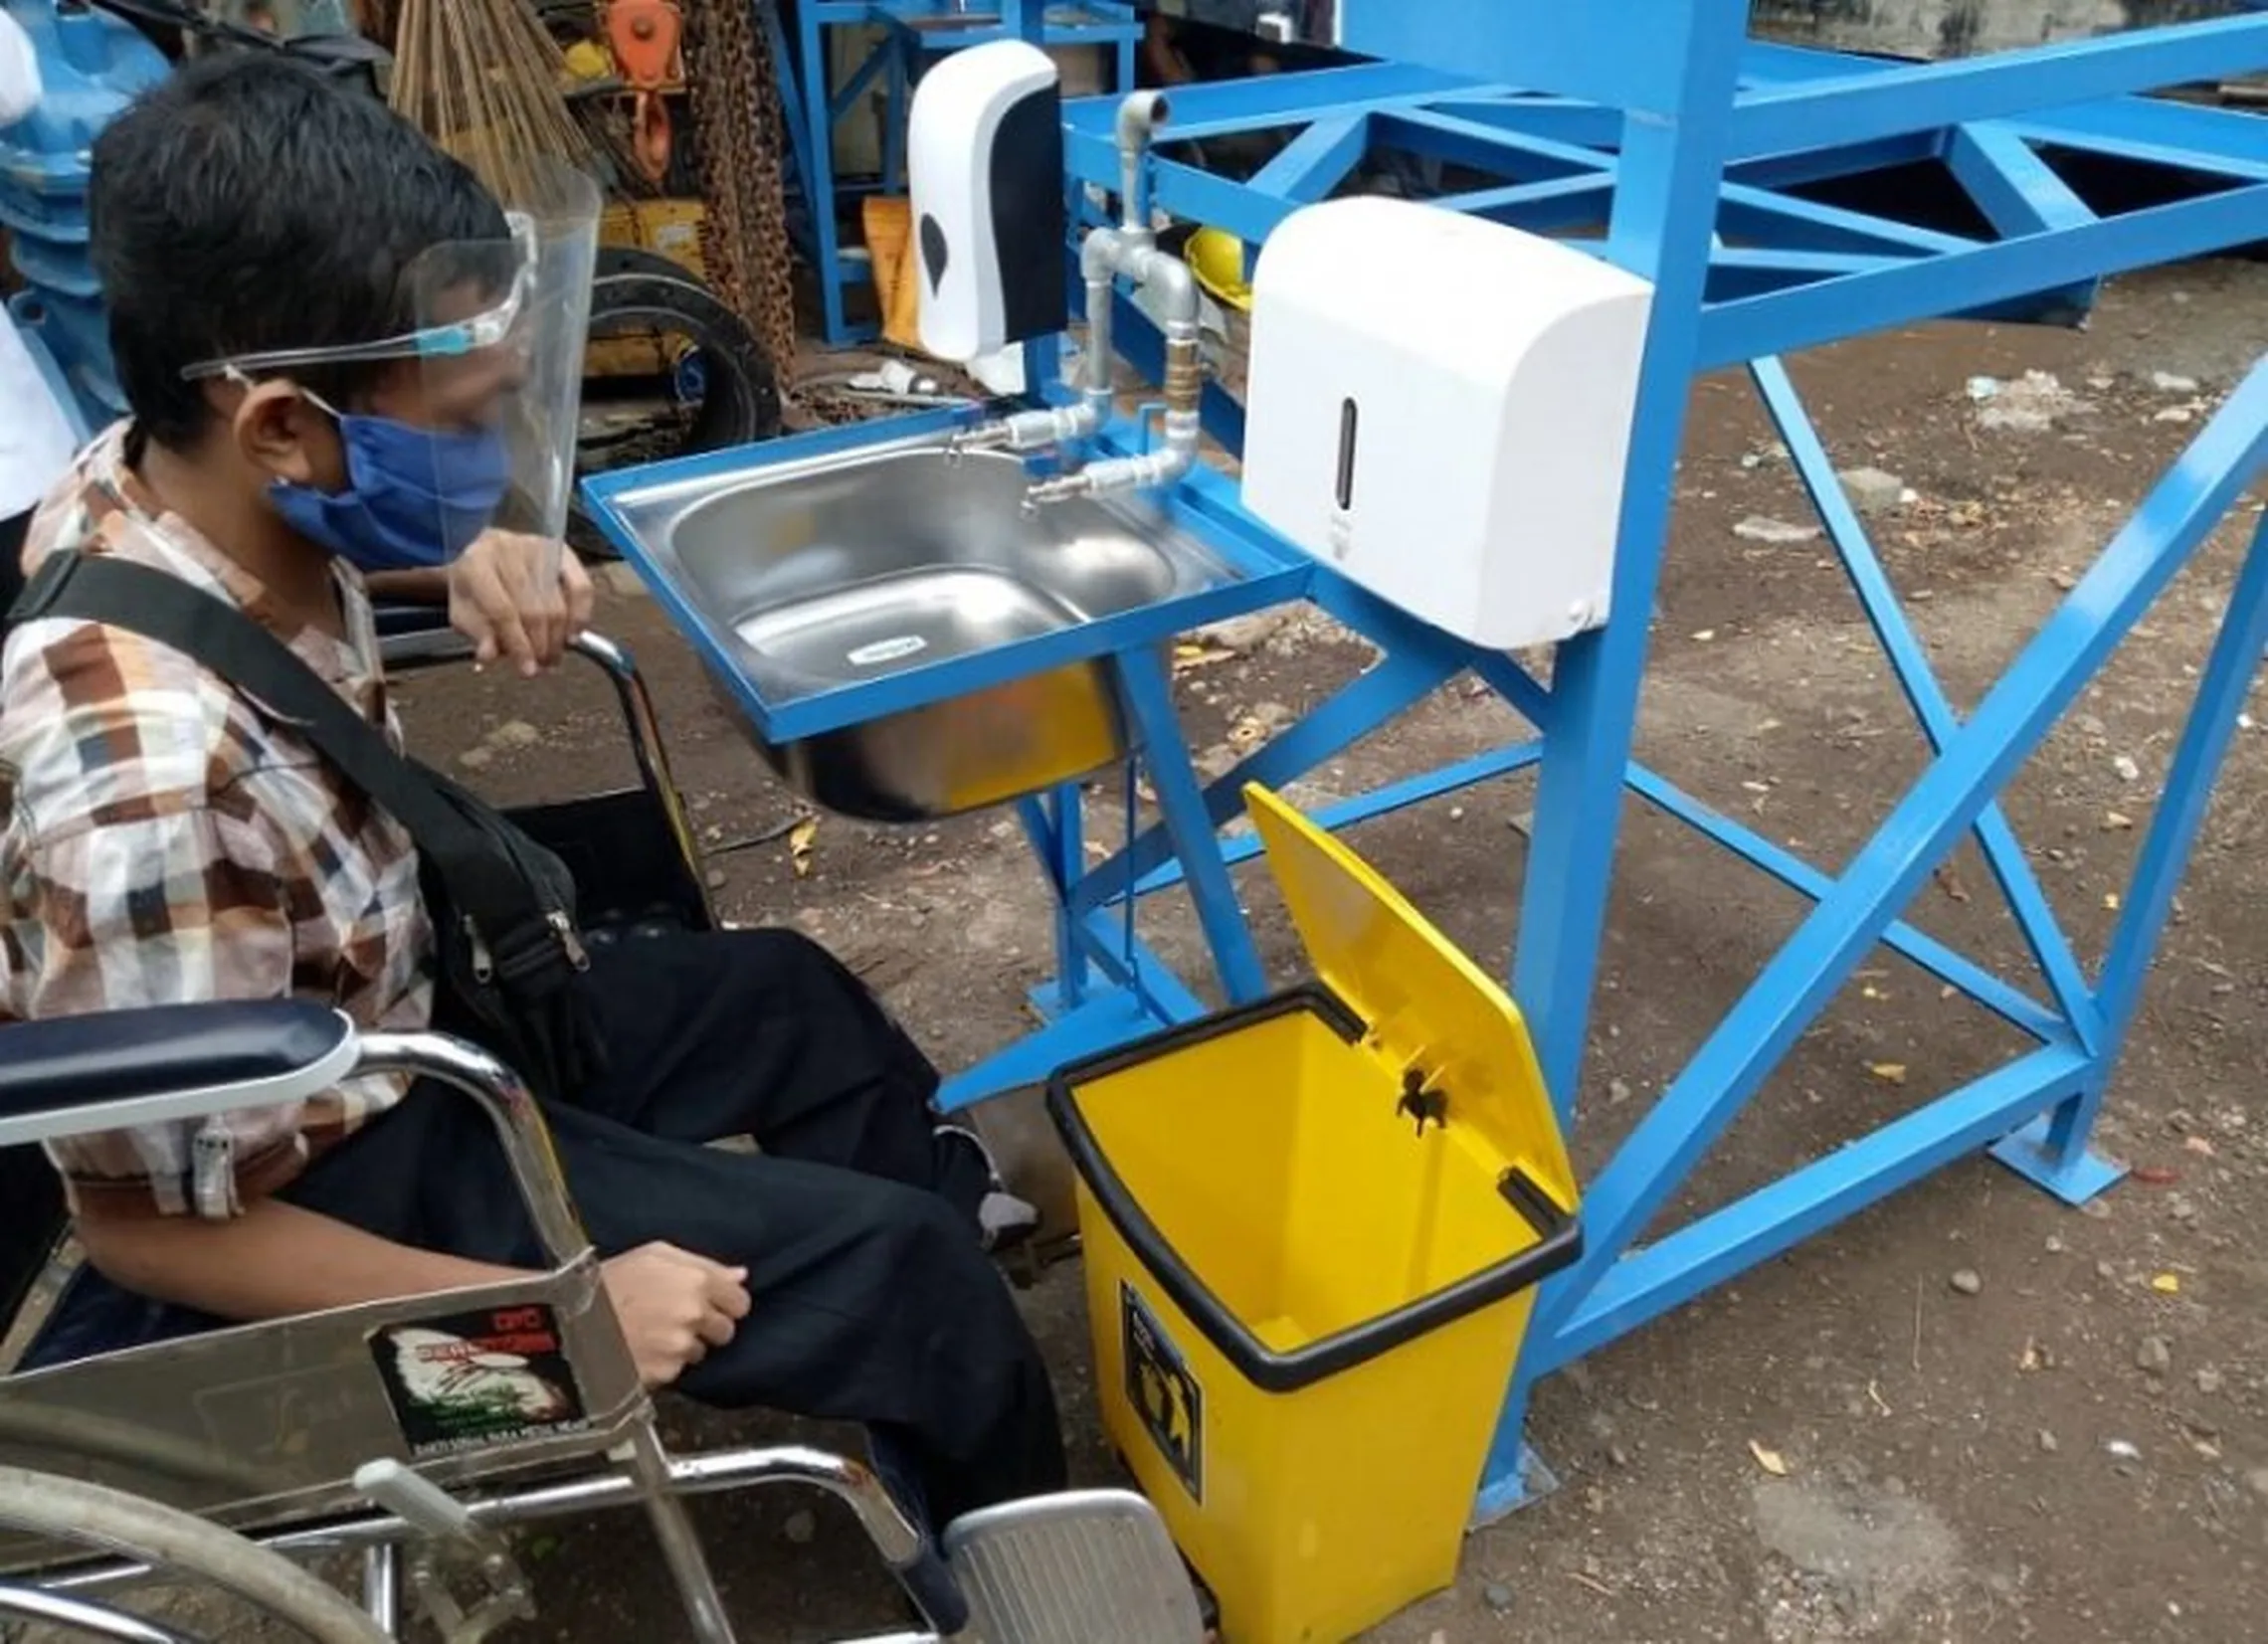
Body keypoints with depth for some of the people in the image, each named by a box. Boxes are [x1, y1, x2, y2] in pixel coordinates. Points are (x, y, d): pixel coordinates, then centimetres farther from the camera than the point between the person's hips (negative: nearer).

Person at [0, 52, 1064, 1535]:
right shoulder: (151, 776, -38)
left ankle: (945, 1189, 49)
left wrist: (476, 551, -10)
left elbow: (385, 506, 12)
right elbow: (150, 1221, -26)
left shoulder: (168, 480, -14)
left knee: (787, 994, 20)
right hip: (351, 1176, -8)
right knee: (908, 1276, -7)